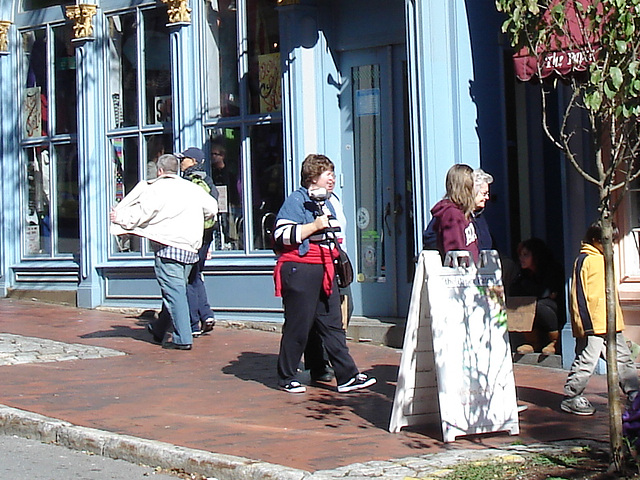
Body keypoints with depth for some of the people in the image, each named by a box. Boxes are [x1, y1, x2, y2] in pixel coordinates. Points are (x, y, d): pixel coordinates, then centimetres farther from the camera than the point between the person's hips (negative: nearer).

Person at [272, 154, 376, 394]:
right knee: (298, 326, -2)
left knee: (333, 324, 5)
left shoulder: (327, 203, 20)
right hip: (300, 269, -8)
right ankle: (287, 378, 11)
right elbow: (282, 235, -19)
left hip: (325, 270, 8)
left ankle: (347, 376, 3)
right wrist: (315, 226, -21)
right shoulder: (296, 201, -8)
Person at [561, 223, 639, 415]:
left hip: (611, 324, 9)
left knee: (623, 360, 11)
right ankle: (571, 398, 5)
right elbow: (579, 294, -15)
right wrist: (585, 324, -19)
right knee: (586, 362, -5)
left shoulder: (606, 259, 18)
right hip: (592, 325, -9)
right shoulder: (585, 260, -11)